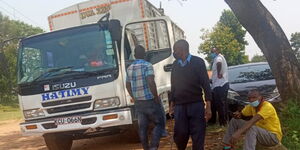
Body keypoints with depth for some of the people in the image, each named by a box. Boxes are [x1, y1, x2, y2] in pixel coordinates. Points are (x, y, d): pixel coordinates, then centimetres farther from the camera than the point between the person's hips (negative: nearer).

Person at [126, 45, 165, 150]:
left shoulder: (129, 68, 10)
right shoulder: (147, 65, -11)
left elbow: (128, 85, 18)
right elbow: (151, 83, -22)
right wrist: (156, 98, -12)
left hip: (138, 103, 6)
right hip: (150, 101, -6)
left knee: (142, 127, 12)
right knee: (159, 124, 4)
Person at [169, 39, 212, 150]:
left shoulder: (198, 62, -2)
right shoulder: (175, 64, 11)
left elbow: (206, 84, -4)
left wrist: (208, 106, -9)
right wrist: (172, 103, 14)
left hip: (196, 105, -3)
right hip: (179, 106, 3)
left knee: (198, 135, -1)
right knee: (180, 134, 1)